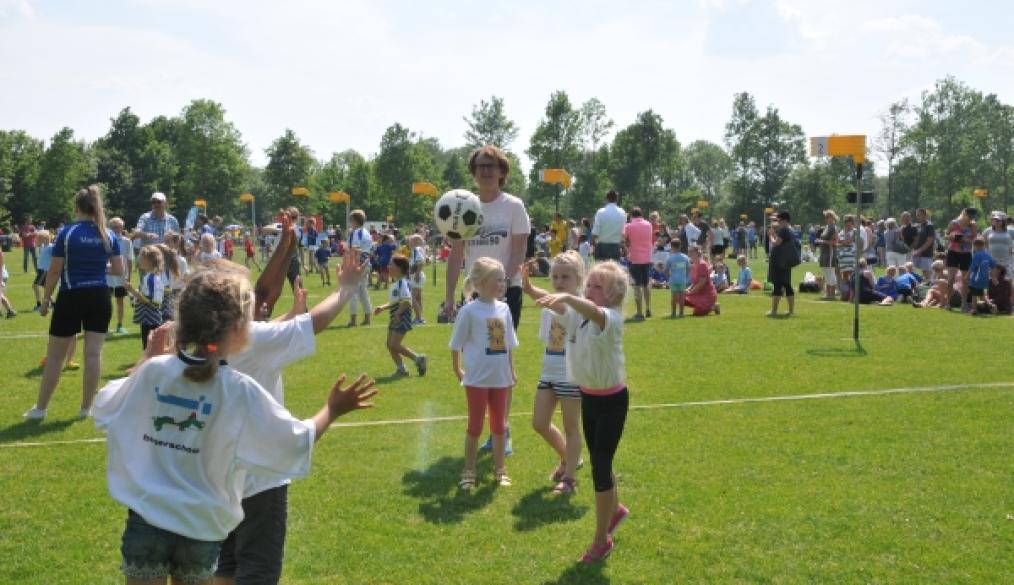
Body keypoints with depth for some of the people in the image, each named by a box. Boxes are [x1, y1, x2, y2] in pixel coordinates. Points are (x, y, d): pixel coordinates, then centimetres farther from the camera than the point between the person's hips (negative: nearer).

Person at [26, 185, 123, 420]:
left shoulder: (67, 233, -8)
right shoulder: (109, 235, 2)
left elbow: (55, 271, -7)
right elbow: (119, 270, 5)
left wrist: (46, 299, 3)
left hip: (71, 298, -3)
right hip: (99, 297, 3)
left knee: (54, 356, 7)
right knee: (93, 353, 5)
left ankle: (40, 408, 14)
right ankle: (86, 408, 10)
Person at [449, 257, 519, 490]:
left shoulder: (503, 309, 2)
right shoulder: (469, 311, -13)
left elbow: (509, 344, 11)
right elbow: (456, 344, -5)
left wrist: (511, 371, 12)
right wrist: (457, 371, 0)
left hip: (500, 378, 5)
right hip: (477, 379, -5)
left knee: (499, 425, 14)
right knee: (475, 426, 6)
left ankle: (499, 470, 27)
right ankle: (468, 472, 17)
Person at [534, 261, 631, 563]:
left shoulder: (612, 318, -22)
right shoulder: (576, 313, -1)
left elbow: (594, 312, -45)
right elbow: (555, 306, -15)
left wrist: (567, 297, -64)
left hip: (612, 400, -7)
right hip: (588, 396, 7)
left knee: (600, 466, -2)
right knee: (599, 462, 21)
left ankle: (602, 540, 11)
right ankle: (615, 509, 48)